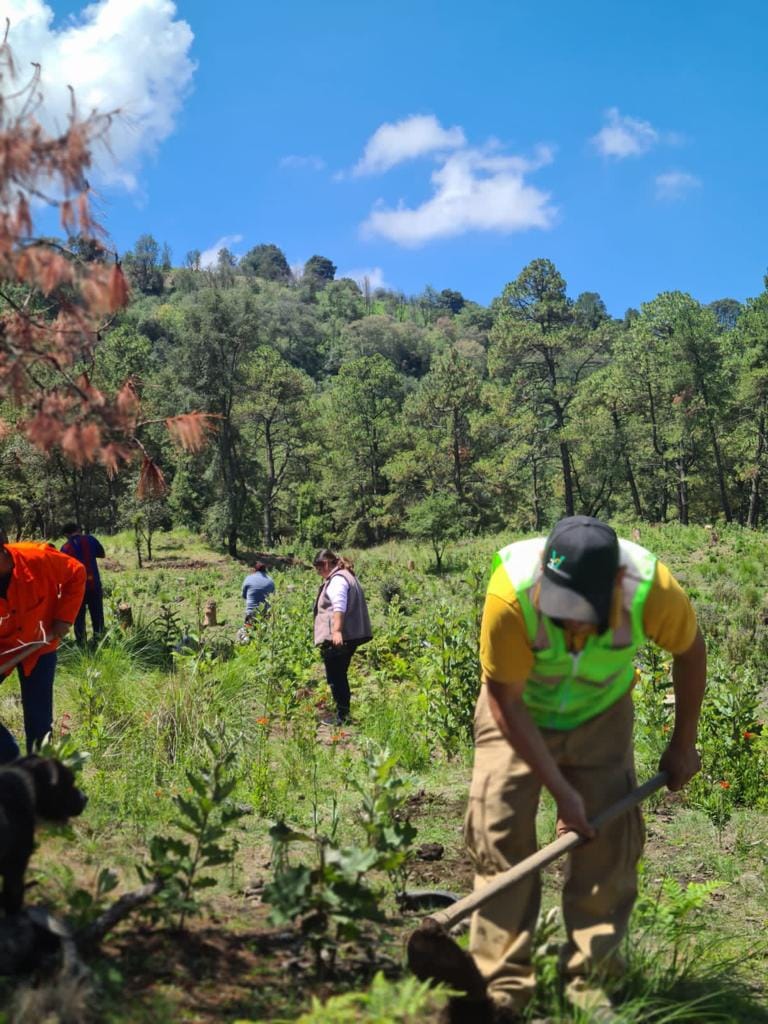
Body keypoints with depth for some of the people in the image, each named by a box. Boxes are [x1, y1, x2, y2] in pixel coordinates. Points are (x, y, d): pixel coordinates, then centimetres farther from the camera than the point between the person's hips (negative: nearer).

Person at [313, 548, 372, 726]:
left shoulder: (337, 580, -13)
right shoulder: (347, 576, 20)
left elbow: (339, 607, -27)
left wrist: (337, 631, -36)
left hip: (337, 638, -10)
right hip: (350, 636, 10)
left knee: (335, 677, -3)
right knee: (340, 676, 17)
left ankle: (342, 715, 1)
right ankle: (344, 712, 23)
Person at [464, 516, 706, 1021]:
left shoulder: (652, 587, -32)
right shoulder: (511, 591, -38)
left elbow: (691, 651, -8)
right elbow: (506, 702, -25)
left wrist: (683, 745, -1)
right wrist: (560, 790, -24)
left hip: (601, 717, 2)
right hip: (517, 715, -1)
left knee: (609, 840, -4)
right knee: (501, 835, -8)